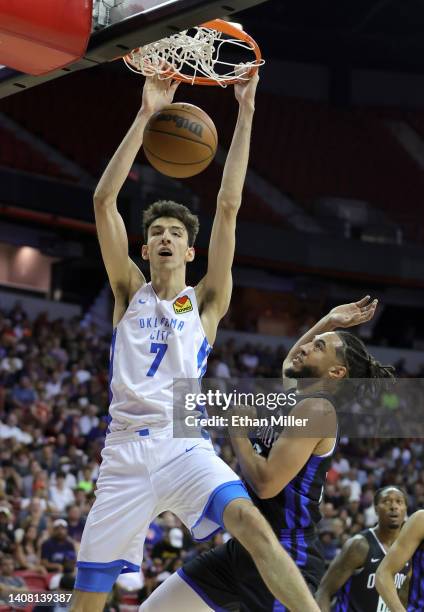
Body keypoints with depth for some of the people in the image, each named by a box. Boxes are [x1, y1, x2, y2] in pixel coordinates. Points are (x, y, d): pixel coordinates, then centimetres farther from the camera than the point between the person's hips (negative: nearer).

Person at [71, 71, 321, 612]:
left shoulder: (205, 301, 11)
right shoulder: (130, 292, 14)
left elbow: (228, 207, 3)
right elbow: (103, 200, 4)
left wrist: (245, 115, -1)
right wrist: (145, 116, -2)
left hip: (183, 447, -1)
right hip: (124, 453, 1)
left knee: (250, 521, -30)